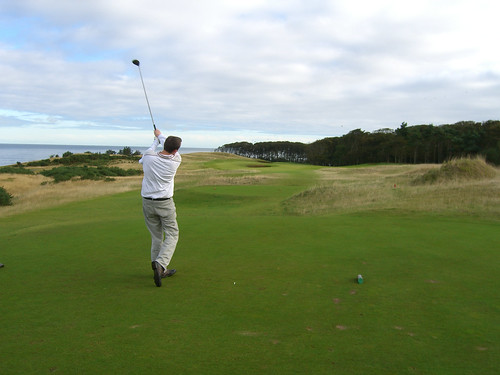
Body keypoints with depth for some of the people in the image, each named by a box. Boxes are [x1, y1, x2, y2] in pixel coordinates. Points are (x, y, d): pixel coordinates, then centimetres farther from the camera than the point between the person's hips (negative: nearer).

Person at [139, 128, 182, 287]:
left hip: (147, 202, 3)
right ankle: (160, 264, -17)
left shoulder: (149, 156, -10)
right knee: (172, 234, 5)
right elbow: (173, 150, 12)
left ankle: (160, 270, 18)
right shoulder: (176, 160, -11)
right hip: (165, 203, -3)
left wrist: (156, 140, 30)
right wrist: (160, 135, 28)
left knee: (156, 236, 13)